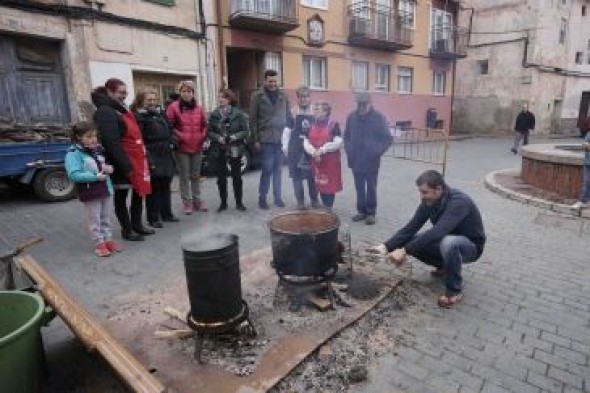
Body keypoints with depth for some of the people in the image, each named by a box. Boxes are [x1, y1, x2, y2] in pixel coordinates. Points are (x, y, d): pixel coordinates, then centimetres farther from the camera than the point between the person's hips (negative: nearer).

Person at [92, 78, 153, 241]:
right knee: (121, 196, 5)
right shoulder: (105, 112, -15)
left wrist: (142, 157, 16)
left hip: (135, 160, 10)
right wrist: (125, 166, -24)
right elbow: (111, 143, -23)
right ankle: (127, 230, 17)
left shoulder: (121, 110, 17)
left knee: (138, 192, 16)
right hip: (122, 164, -9)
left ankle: (137, 225, 29)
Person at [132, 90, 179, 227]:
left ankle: (167, 214, 26)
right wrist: (148, 159, -22)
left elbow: (169, 132, 25)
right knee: (153, 189, -1)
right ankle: (153, 218, 9)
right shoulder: (139, 117, -9)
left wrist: (170, 144, 11)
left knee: (165, 187, 14)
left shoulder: (160, 114, 15)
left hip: (166, 157, 7)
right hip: (152, 159, -7)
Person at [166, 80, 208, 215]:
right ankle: (187, 202, 13)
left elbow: (204, 125, 16)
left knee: (195, 176, 13)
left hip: (197, 147, 4)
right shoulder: (174, 107, -6)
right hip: (182, 148, -4)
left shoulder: (198, 108, 8)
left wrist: (203, 137, 5)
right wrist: (178, 137, -12)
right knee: (184, 177, 3)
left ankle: (197, 200, 24)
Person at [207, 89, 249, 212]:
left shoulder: (238, 113, -3)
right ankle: (223, 202, 19)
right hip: (218, 150, 2)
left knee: (236, 176, 6)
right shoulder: (214, 114, 4)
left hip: (235, 150, -2)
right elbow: (209, 131, 2)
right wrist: (218, 138, -15)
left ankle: (239, 202, 17)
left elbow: (245, 131, -5)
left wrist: (235, 137, -20)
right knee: (221, 177, 7)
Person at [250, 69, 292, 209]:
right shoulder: (257, 96, 0)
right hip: (266, 139, -3)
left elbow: (288, 117, 12)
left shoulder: (283, 96, 10)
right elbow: (253, 120, -2)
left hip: (281, 138, 3)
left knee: (277, 169, 8)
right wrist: (255, 140, -7)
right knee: (267, 168, -4)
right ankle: (262, 197, 10)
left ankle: (278, 197, 16)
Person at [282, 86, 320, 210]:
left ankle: (314, 199, 24)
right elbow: (287, 131, -1)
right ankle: (300, 200, 17)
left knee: (312, 175, 8)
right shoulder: (293, 112, -2)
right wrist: (285, 147, -5)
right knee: (296, 175, 4)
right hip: (295, 148, 0)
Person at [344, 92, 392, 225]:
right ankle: (361, 211, 25)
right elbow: (346, 136, 13)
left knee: (371, 187, 6)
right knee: (359, 187, 12)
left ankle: (371, 212, 18)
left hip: (372, 161, -3)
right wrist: (349, 150, 0)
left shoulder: (379, 118, -6)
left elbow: (387, 139, -5)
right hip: (356, 160, 3)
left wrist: (377, 151, -17)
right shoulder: (351, 117, 4)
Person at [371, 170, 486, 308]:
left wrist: (405, 250, -45)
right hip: (446, 241, 7)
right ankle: (443, 265, 14)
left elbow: (436, 233, -44)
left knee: (448, 243, -40)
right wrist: (387, 246, -25)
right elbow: (411, 227, -13)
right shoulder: (428, 202, -10)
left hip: (470, 246, -7)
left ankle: (455, 290, -16)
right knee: (412, 241, -11)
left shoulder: (458, 202, -32)